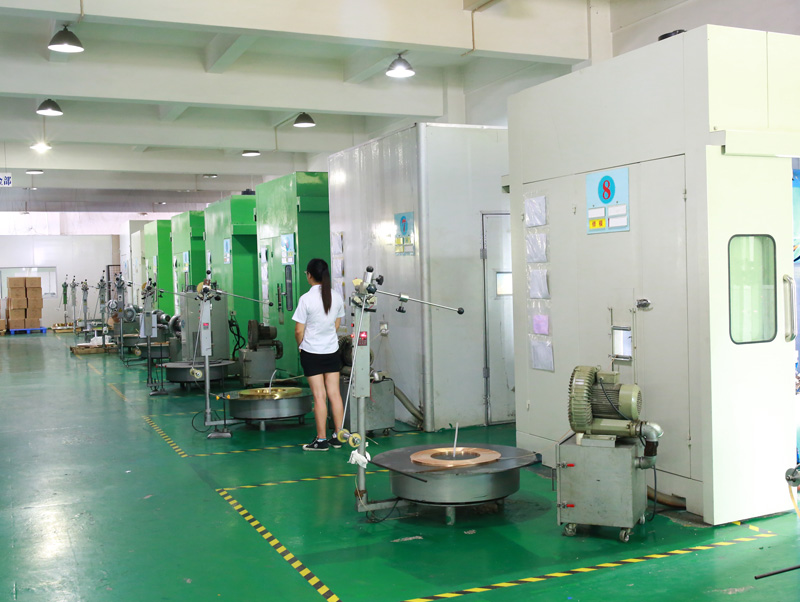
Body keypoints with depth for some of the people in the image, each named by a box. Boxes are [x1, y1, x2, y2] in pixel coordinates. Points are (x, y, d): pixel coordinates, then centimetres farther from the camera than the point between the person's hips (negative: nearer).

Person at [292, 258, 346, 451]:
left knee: (319, 395, 0)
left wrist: (300, 345, 7)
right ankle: (338, 436, 14)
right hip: (332, 350, 5)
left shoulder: (306, 299, -15)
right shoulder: (336, 297, 0)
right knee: (334, 393, 8)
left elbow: (299, 330, -12)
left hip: (311, 353, -4)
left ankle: (321, 440, 6)